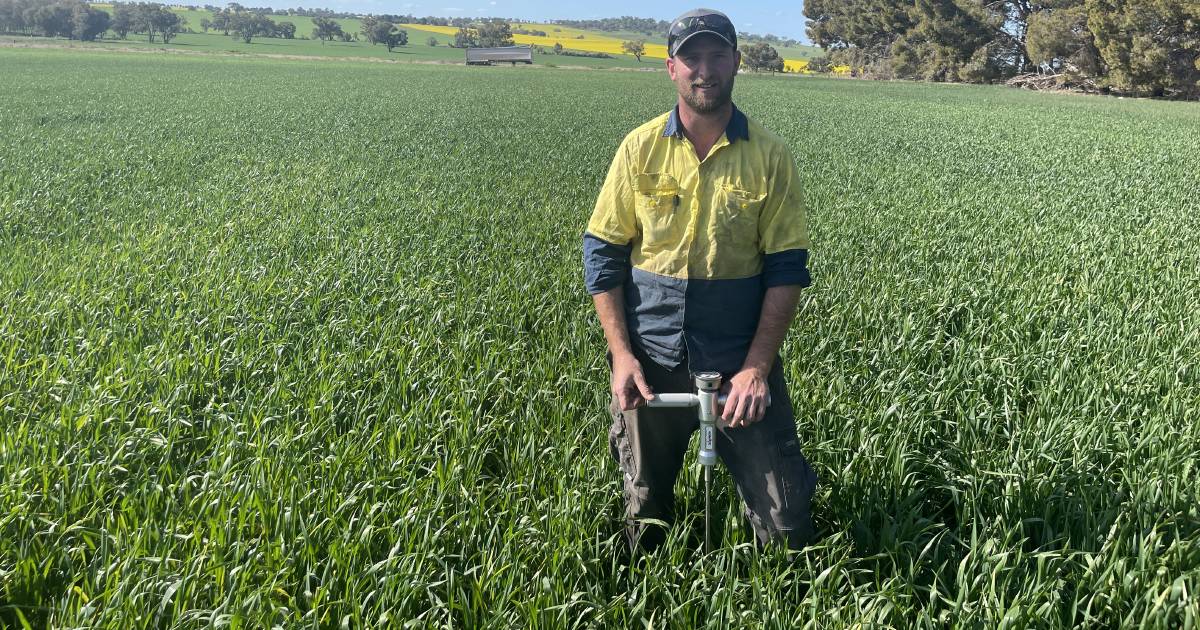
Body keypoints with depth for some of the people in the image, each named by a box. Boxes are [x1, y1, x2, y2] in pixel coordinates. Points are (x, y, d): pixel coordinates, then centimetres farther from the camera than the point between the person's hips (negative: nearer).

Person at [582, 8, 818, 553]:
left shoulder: (770, 156, -5)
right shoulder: (639, 149, -2)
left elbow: (786, 268, -4)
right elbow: (602, 254, 1)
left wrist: (757, 367, -14)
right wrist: (621, 354, -9)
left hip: (742, 364, -1)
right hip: (650, 363, 1)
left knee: (787, 524, 1)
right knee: (645, 512, 18)